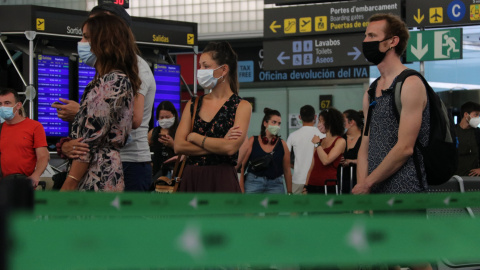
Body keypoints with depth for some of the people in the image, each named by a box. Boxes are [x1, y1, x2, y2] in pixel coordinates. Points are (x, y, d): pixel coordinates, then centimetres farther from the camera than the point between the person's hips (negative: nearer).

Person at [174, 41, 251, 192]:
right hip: (191, 180, 4)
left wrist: (195, 137, -1)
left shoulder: (241, 106, 1)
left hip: (222, 181, -4)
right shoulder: (193, 104, 14)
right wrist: (219, 145, -7)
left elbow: (230, 148, -13)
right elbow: (179, 146, 2)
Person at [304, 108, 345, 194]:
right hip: (313, 185, 6)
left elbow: (326, 161, -14)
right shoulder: (320, 140, 17)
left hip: (328, 186, -6)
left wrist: (317, 144, -3)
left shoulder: (340, 141, 0)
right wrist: (305, 187, 12)